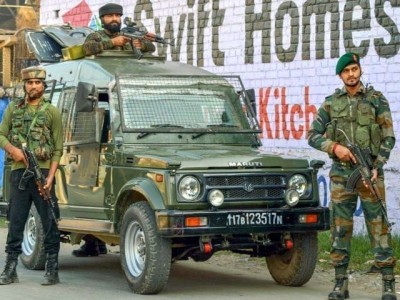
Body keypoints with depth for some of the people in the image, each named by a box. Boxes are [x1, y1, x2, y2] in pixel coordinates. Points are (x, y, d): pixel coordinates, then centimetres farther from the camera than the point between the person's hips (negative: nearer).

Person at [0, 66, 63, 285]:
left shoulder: (52, 112, 3)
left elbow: (58, 149, 0)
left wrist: (50, 177, -10)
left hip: (43, 171, -2)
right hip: (18, 171, 2)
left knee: (49, 222, 0)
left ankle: (52, 270, 5)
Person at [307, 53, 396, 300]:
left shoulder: (377, 99, 2)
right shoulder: (331, 103, 7)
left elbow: (388, 138, 0)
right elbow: (313, 135, 6)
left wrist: (376, 167, -12)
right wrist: (334, 147, -12)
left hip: (370, 171, -2)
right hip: (341, 173, 2)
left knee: (378, 226, -4)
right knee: (340, 228, 3)